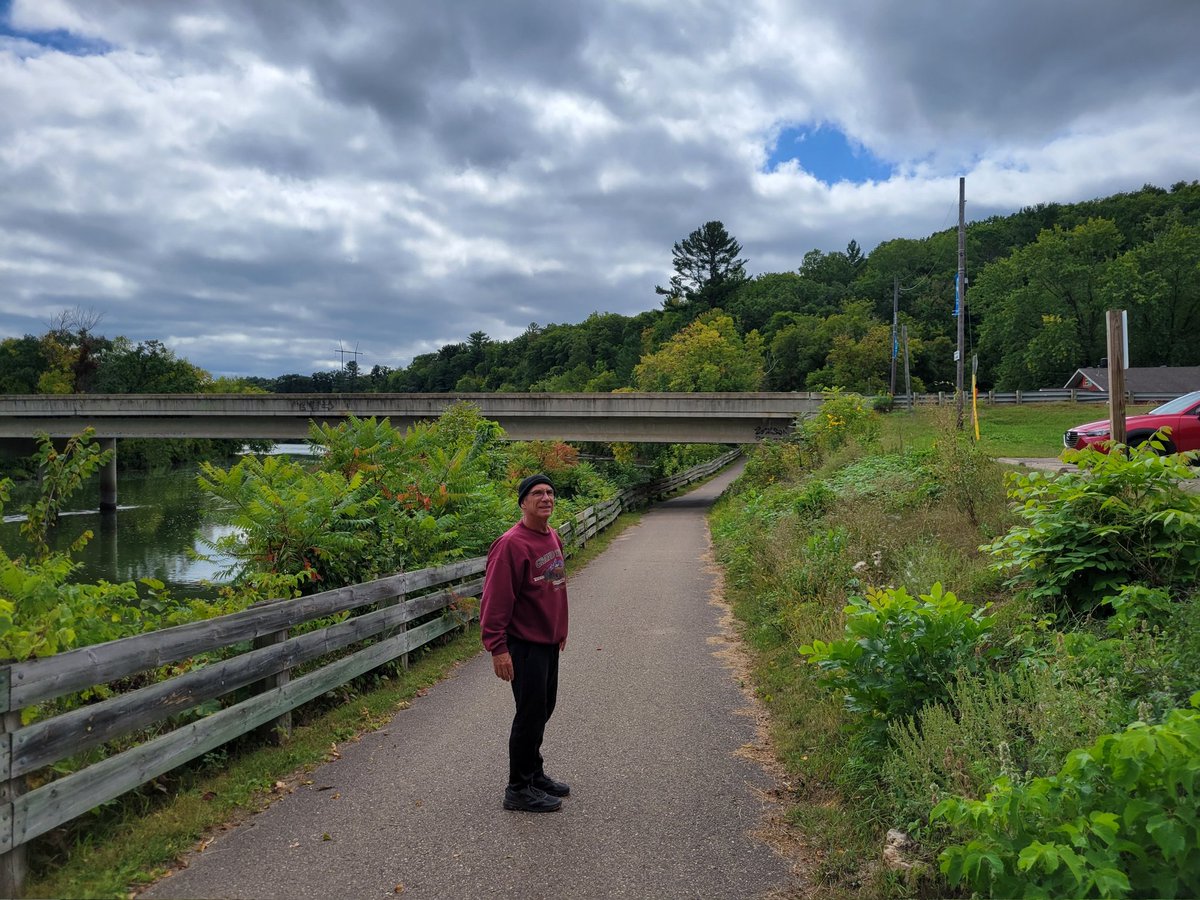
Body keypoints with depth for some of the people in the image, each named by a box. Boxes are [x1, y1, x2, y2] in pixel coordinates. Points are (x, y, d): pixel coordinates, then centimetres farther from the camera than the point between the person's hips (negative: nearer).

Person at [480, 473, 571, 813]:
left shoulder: (552, 537, 8)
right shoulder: (511, 544, -20)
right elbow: (496, 600, -22)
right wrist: (498, 648, -23)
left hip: (549, 641, 9)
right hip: (524, 644, -9)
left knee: (543, 708, 18)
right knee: (531, 713, 0)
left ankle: (534, 774, 34)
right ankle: (519, 790, 14)